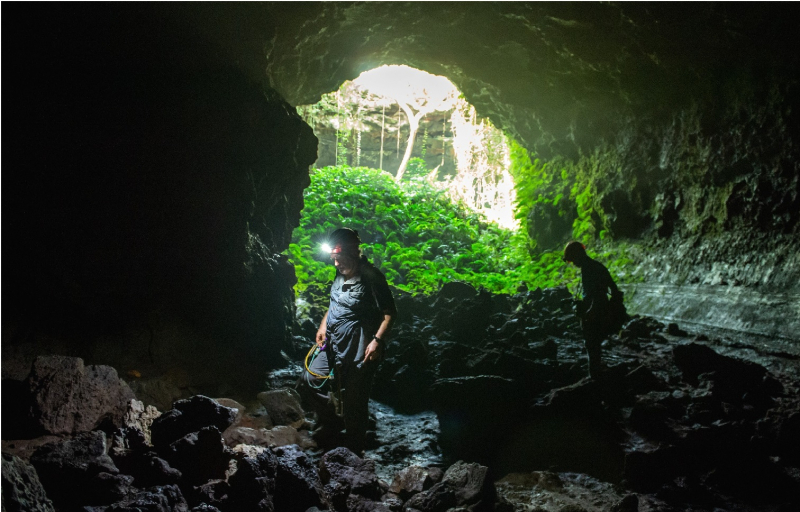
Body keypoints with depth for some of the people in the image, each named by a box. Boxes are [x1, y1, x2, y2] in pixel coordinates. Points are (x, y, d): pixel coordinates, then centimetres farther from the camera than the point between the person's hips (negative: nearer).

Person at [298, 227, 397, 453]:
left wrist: (377, 340, -26)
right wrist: (323, 325, 12)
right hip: (333, 346, 9)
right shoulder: (340, 275, 9)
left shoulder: (371, 277, -16)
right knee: (307, 384, 11)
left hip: (358, 353, -9)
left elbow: (390, 313, -16)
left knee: (353, 404, 0)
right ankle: (331, 421, 32)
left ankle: (352, 453, 19)